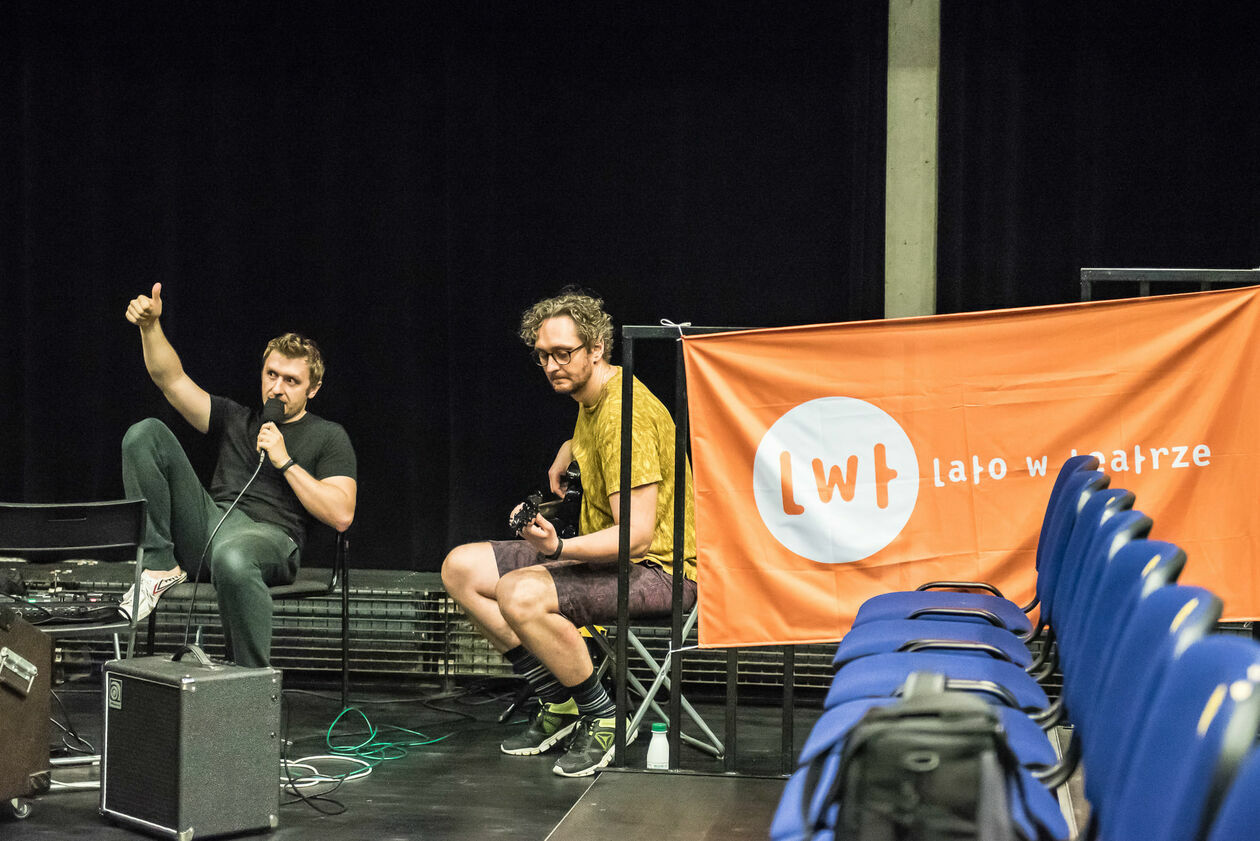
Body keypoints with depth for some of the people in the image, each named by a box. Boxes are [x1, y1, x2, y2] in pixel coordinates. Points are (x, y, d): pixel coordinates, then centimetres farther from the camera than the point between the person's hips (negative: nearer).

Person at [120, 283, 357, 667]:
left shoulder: (328, 437, 14)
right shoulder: (236, 419, 26)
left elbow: (341, 515, 0)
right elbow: (172, 380, 15)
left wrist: (285, 461, -3)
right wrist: (150, 326, -2)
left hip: (266, 534, -5)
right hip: (209, 519, 5)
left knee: (231, 559, -45)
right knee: (146, 434, -10)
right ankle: (159, 566, -15)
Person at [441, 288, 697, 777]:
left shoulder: (624, 413, -22)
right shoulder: (590, 396, 8)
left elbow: (638, 534, -28)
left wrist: (560, 548, -40)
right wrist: (559, 466, 17)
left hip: (657, 568, -10)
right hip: (599, 551, 10)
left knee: (520, 595, -33)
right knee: (460, 569, 2)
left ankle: (604, 719, -14)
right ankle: (558, 704, 4)